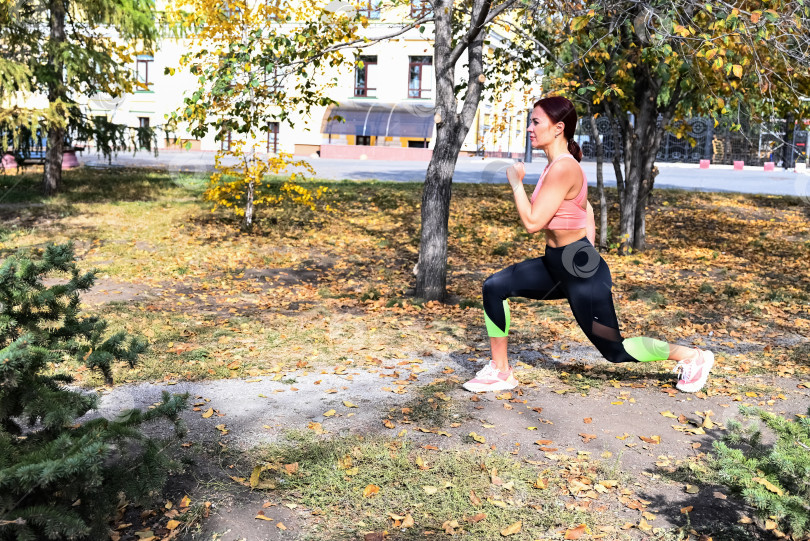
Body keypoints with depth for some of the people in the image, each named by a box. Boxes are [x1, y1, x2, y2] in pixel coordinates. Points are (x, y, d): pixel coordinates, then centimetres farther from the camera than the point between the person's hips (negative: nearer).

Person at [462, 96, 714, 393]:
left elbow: (532, 222, -25)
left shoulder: (562, 168, -22)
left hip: (580, 270, -9)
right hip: (557, 263, 10)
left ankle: (694, 356, 23)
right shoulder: (557, 164, 8)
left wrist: (516, 182, -13)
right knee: (495, 287, 0)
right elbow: (587, 209, 17)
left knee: (615, 349, 4)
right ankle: (500, 372, 8)